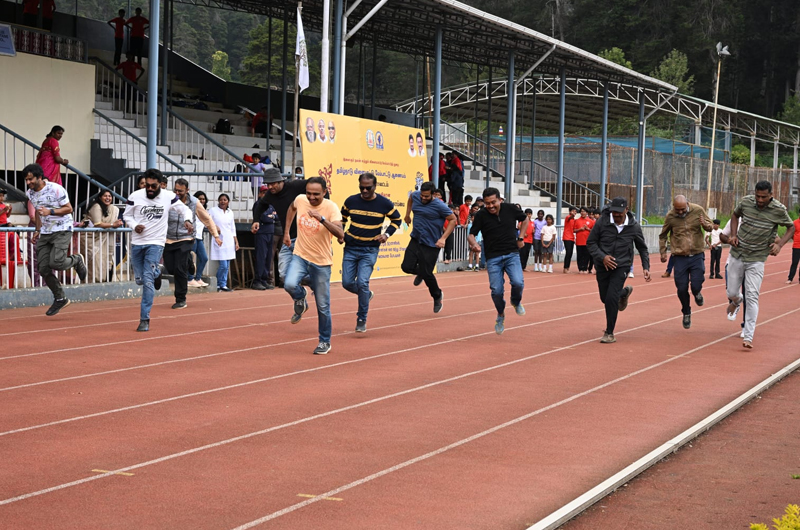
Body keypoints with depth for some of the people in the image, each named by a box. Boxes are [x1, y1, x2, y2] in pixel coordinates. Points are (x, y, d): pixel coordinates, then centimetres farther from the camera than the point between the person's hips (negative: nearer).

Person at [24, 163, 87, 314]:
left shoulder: (56, 189, -16)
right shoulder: (30, 193, 5)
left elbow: (69, 208, -13)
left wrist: (50, 211, -25)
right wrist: (37, 231, 15)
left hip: (62, 230, -6)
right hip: (45, 233, 6)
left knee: (56, 262, -24)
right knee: (43, 269, -2)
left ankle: (76, 260, 11)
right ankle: (60, 299, 12)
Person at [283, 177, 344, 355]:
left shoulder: (331, 208, -17)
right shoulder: (300, 200, -5)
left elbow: (340, 234, -30)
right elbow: (292, 208, 21)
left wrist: (321, 218, -41)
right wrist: (286, 231, 19)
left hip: (321, 261, -2)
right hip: (300, 255, 3)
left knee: (323, 306, 4)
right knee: (290, 284, -27)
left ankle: (325, 342, 24)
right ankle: (300, 301, 8)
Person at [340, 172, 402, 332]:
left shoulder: (384, 204, -7)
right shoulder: (351, 201, -1)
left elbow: (396, 219, 10)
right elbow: (342, 219, 17)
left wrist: (387, 234, -5)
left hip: (370, 250, -3)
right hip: (350, 248, 3)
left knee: (362, 283, -15)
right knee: (347, 283, 0)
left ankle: (362, 320, -1)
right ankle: (367, 295, 33)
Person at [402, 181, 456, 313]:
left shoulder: (439, 206, -18)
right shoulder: (415, 196, -1)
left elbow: (453, 220, -11)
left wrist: (443, 238, -18)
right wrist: (407, 214, 23)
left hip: (431, 244, -6)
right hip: (415, 239, 6)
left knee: (426, 274, -5)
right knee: (406, 267, -4)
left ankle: (437, 296, 24)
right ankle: (420, 272, 33)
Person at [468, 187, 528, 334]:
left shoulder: (510, 209, -2)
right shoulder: (481, 215, -7)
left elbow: (525, 219, 17)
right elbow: (471, 234, -5)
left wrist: (520, 238, 8)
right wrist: (473, 243, -28)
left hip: (512, 254, 0)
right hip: (493, 257, 0)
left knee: (518, 283, -20)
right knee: (496, 290, -8)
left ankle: (516, 302, 15)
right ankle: (501, 316, 22)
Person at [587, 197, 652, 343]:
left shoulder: (634, 226, -9)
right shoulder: (602, 221, -12)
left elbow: (642, 248, 7)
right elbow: (590, 242, -4)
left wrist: (646, 267, -2)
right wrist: (602, 257, -19)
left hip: (621, 266, -2)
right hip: (603, 265, 2)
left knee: (611, 298, -17)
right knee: (605, 298, 15)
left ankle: (609, 333, -1)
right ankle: (624, 292, 50)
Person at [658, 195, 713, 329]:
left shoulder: (698, 210, -7)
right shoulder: (670, 216, -6)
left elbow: (711, 227, 4)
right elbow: (662, 236, 9)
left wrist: (705, 225, -19)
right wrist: (663, 252, 1)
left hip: (697, 255, 0)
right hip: (680, 257, 0)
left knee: (696, 285, -9)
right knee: (682, 289, 2)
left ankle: (697, 293, 30)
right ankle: (686, 313, 26)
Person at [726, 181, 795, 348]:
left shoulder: (779, 210, -12)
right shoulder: (746, 202, -7)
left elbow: (791, 228, 4)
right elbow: (735, 215, 15)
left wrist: (780, 244, -11)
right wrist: (734, 235, 2)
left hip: (757, 259, -3)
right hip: (737, 255, 3)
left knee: (752, 297, -12)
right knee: (732, 293, 11)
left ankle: (748, 337, -11)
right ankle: (736, 301, 50)